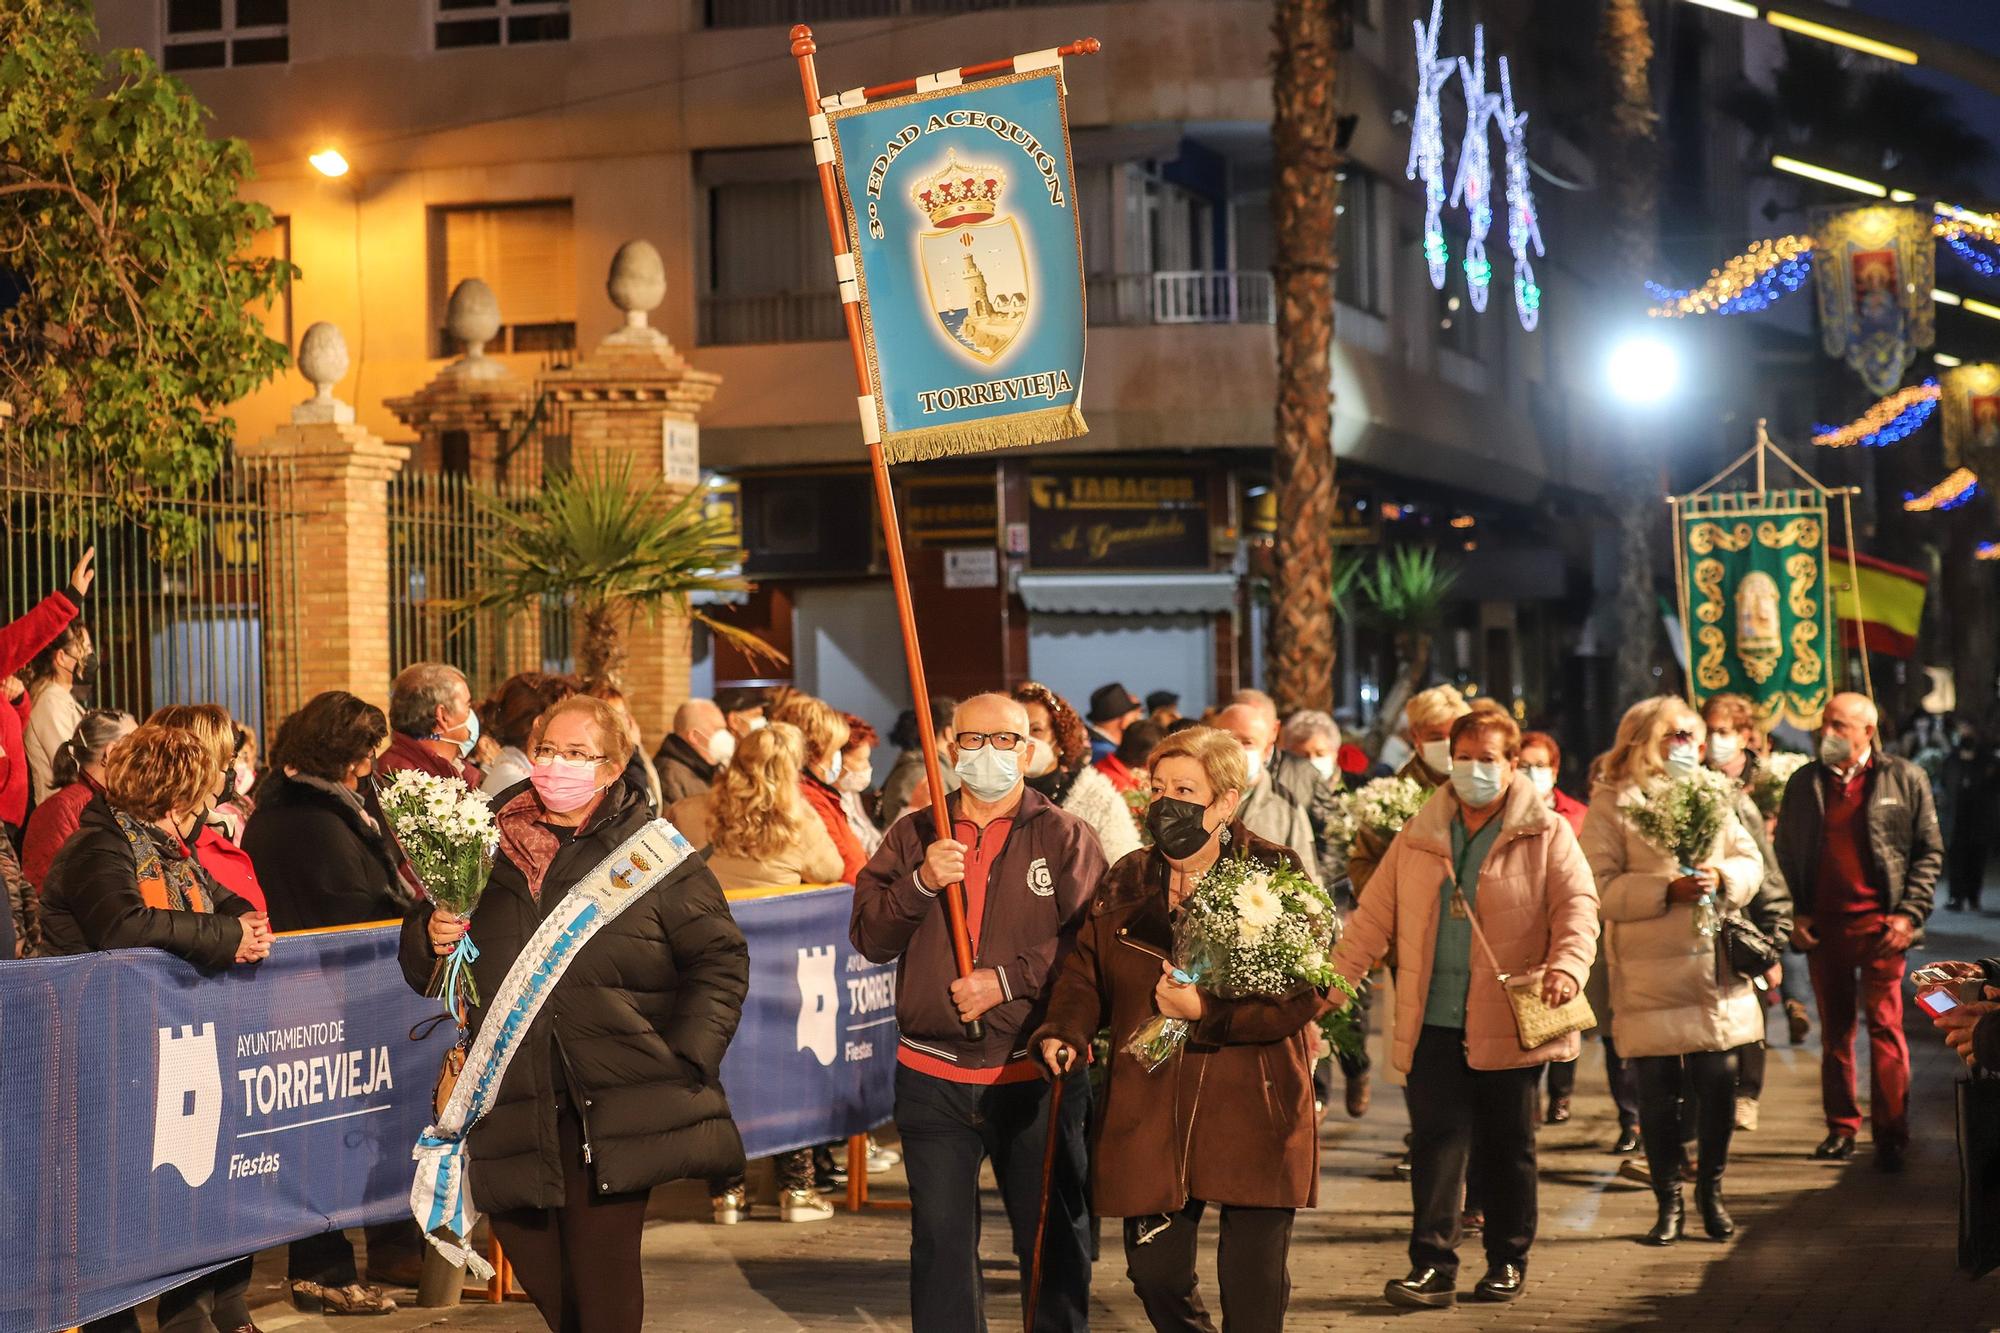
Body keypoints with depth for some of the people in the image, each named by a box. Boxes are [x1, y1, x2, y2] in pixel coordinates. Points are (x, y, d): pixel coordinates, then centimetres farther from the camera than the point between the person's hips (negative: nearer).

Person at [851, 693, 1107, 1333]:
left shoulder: (1065, 837, 2)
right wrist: (920, 883, -14)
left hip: (1037, 1072, -2)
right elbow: (869, 937, 1)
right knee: (940, 1243, 7)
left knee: (1055, 1242, 5)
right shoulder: (913, 835, 10)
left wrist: (1009, 980, -15)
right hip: (933, 1078, 2)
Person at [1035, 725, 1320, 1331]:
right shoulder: (1126, 882, 11)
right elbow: (1084, 970, 14)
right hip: (1151, 1117, 4)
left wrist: (1208, 1009, -22)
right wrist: (1064, 1032, -7)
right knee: (1154, 1272, 6)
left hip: (1252, 1117, -4)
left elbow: (1305, 990, -11)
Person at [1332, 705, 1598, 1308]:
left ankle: (1508, 1262, 20)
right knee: (1436, 1140, -4)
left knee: (1506, 1146, 7)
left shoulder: (1547, 836, 1)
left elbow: (1577, 906, -8)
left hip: (1510, 1024, -2)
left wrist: (1567, 965, -26)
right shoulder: (1417, 838, 11)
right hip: (1433, 1022, 2)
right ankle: (1432, 1268, -4)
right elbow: (1374, 917, 13)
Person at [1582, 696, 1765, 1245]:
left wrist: (1721, 879, -8)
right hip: (1650, 974, -4)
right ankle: (1668, 1202, 13)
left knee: (1719, 1082, 1)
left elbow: (1749, 860, 13)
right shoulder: (1611, 803, -2)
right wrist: (1667, 890, -18)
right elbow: (1599, 886, -10)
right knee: (1658, 1092, 0)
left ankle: (1711, 1190, 19)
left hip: (1715, 966, 4)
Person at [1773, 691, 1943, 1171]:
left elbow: (1930, 851, 4)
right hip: (1823, 925, 3)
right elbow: (1784, 852, 15)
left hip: (1879, 926, -3)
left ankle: (1891, 1134, -5)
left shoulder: (1904, 780, 3)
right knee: (1835, 1029, 8)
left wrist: (1909, 913, -6)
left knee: (1885, 1027, -7)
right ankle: (1841, 1128, 16)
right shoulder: (1803, 783, 10)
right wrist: (1795, 914, 4)